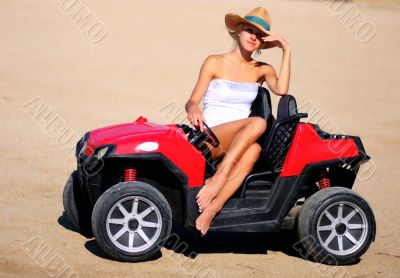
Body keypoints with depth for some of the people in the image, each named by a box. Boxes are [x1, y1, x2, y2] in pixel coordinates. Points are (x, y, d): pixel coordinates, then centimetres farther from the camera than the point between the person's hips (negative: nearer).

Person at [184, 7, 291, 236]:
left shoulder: (262, 70, 15)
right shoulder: (215, 62, 5)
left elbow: (281, 90, -7)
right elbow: (193, 101, -1)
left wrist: (287, 50, -7)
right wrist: (193, 109, -25)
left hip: (238, 145, 3)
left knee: (254, 149, -37)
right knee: (258, 122, -32)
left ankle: (211, 209, -45)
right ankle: (218, 180, -38)